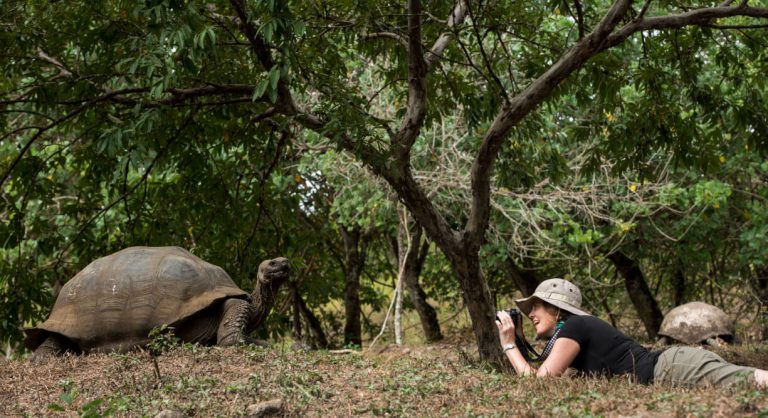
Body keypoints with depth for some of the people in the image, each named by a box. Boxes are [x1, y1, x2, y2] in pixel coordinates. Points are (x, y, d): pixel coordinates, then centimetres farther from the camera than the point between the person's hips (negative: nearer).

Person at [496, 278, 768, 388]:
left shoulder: (573, 327, -6)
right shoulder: (565, 333, 21)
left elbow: (540, 382, -11)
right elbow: (542, 376, 27)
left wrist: (508, 345, -1)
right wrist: (520, 343, 19)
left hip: (675, 369, -9)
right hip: (669, 369, 9)